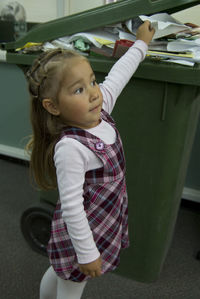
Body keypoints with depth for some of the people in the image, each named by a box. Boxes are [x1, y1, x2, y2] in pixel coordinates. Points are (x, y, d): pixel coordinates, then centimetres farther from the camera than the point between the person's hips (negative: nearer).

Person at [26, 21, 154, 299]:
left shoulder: (100, 111, -11)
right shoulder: (70, 148, -34)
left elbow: (118, 74, 4)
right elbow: (71, 207, -28)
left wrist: (141, 44, 17)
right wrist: (87, 253, -18)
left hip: (107, 216, 8)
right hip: (84, 228, -8)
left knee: (60, 271, 31)